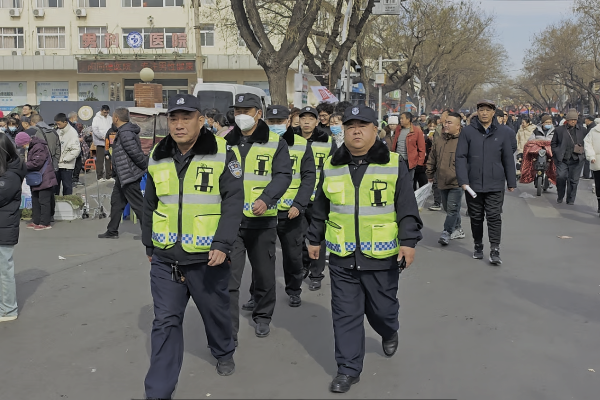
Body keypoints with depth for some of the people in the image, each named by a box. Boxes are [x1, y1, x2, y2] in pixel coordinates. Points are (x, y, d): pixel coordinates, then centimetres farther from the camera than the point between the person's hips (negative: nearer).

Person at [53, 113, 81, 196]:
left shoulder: (72, 132, -12)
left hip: (67, 165, -6)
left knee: (67, 186, 2)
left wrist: (64, 159, -14)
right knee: (55, 185, 13)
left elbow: (76, 150, -17)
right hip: (56, 164, 6)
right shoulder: (58, 131, 7)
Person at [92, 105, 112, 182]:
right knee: (100, 160, -2)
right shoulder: (96, 118, -3)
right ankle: (100, 177, 2)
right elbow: (95, 129, -11)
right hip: (100, 142, -4)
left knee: (109, 159, 6)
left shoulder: (110, 118, 11)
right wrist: (103, 137, -16)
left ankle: (109, 176, 12)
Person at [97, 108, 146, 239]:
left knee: (138, 206, -6)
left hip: (129, 176, -11)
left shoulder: (125, 134, -21)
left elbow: (136, 153, -25)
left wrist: (144, 167, -12)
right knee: (116, 202, 17)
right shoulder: (123, 131, 12)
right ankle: (112, 231, 26)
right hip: (122, 176, 11)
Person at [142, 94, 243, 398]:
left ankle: (224, 353, 46)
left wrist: (222, 244, -20)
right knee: (165, 322, 4)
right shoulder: (158, 158, 6)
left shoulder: (221, 154, -7)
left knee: (215, 312, 17)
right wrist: (149, 246, 18)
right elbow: (150, 206, 15)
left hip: (208, 258, -2)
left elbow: (233, 202, -12)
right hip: (165, 259, 3)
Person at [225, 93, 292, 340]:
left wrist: (266, 199, -27)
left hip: (262, 220, -1)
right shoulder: (225, 142, 8)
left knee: (264, 273, 13)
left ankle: (262, 317, 34)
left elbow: (283, 175, -10)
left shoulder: (275, 143, 0)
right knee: (228, 276, -3)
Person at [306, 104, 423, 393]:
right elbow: (320, 209, 13)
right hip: (342, 257, 2)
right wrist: (314, 239, 17)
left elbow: (407, 209, -5)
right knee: (345, 314, 5)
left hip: (382, 257, -2)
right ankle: (348, 369, 18)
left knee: (382, 308, 14)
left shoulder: (394, 165, -4)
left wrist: (408, 241, -13)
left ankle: (389, 333, 48)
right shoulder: (331, 166, 4)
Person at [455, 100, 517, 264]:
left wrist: (511, 182, 8)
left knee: (494, 217, -4)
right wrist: (463, 181, -11)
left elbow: (508, 159, 7)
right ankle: (478, 246, 26)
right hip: (473, 184, 1)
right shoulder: (468, 131, -1)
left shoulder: (502, 132, 3)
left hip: (495, 185, 0)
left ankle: (495, 251, 0)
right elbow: (460, 157, -3)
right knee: (476, 218, 12)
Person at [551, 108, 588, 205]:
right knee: (561, 177, -12)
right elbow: (553, 143, 14)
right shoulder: (559, 130, 6)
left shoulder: (582, 130, 9)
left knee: (573, 180, 2)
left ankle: (570, 200, 14)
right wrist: (556, 153, 3)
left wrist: (582, 150, 3)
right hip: (562, 160, -1)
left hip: (576, 160, 1)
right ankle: (560, 196, 10)